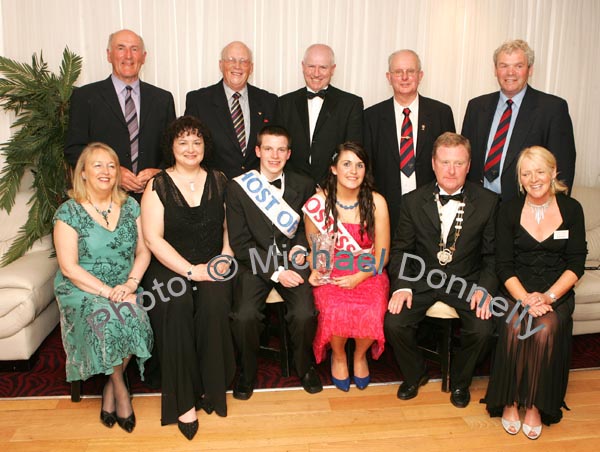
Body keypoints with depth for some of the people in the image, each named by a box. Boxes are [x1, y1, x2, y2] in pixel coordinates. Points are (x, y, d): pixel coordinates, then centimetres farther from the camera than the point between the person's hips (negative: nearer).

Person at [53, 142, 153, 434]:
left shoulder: (130, 206, 7)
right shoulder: (68, 212, -4)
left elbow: (143, 251, 5)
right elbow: (69, 268, -11)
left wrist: (130, 284, -13)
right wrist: (108, 291, -19)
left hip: (124, 288, 3)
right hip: (82, 290, -2)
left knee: (133, 319, -28)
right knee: (104, 321, -31)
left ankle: (111, 386, -2)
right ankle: (120, 389, -5)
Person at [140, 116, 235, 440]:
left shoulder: (218, 181, 10)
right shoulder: (158, 186, 1)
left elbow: (230, 224, 10)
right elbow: (153, 237, -6)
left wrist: (225, 255, -10)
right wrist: (191, 270, -15)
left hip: (212, 265, 2)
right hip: (169, 266, -1)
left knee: (214, 303, -29)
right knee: (176, 305, -30)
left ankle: (212, 388, -11)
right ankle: (184, 400, -16)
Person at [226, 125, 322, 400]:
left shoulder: (303, 186, 5)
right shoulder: (237, 187, -3)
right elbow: (240, 242, -6)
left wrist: (300, 248, -4)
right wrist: (276, 272, -14)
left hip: (291, 260, 1)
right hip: (255, 263, -1)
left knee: (305, 314, -22)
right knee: (244, 316, -25)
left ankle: (304, 367, 10)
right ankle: (247, 373, 6)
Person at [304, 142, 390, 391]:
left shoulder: (376, 202, -4)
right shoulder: (317, 204, -4)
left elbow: (382, 254, -2)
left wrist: (358, 277, -17)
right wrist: (315, 271, -11)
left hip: (368, 273, 1)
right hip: (330, 274, 0)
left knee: (372, 313, -29)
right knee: (336, 312, -30)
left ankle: (360, 354, 8)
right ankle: (338, 355, 7)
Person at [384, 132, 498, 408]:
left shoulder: (487, 202, -2)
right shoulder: (413, 202, -2)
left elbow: (492, 254, 1)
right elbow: (400, 249, 2)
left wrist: (485, 287, -15)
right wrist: (402, 286, -14)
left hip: (465, 281, 0)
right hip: (421, 279, 0)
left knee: (482, 330, -23)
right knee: (393, 323, -21)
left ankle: (459, 381, 11)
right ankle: (414, 375, 13)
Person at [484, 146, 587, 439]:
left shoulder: (571, 209, 4)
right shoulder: (509, 211, 3)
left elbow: (576, 264, 1)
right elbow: (504, 265, -1)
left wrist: (547, 296, -14)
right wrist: (525, 298, -16)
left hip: (557, 292, 0)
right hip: (517, 290, 0)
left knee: (546, 328, -30)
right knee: (515, 328, -30)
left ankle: (535, 405, -13)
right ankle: (510, 401, -11)